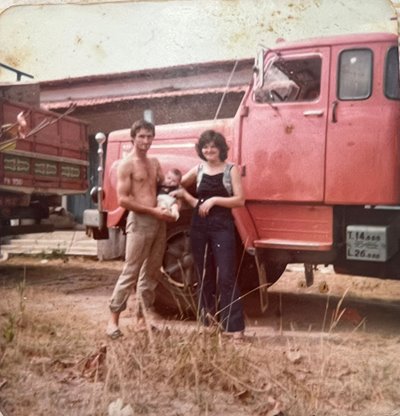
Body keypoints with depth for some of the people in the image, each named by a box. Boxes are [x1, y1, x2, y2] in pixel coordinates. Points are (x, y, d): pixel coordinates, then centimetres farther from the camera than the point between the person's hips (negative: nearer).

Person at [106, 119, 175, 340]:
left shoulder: (154, 162, 16)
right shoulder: (126, 165, -6)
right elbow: (122, 200, -13)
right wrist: (153, 211, -16)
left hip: (159, 221, 7)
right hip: (139, 221, -7)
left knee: (151, 272, 10)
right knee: (130, 272, -7)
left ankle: (142, 315, 20)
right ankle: (113, 319, 0)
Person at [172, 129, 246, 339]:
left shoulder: (231, 170, -1)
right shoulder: (198, 170, 9)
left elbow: (240, 200, -6)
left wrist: (214, 200, -14)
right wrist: (185, 195, 2)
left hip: (222, 227, -4)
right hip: (199, 227, 4)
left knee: (226, 277, -7)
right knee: (204, 277, 10)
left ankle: (234, 326, -4)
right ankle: (207, 322, 20)